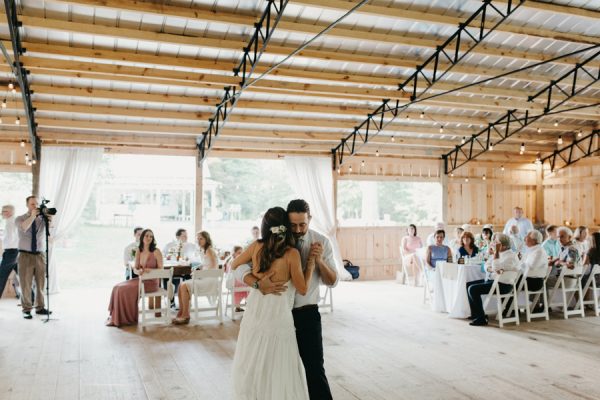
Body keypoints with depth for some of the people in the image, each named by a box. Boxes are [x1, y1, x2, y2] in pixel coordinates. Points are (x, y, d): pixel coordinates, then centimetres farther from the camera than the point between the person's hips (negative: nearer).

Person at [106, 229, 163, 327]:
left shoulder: (156, 251, -9)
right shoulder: (139, 251, 7)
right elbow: (135, 269, 7)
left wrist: (149, 270, -22)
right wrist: (139, 271, -16)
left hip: (151, 282, -6)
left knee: (125, 290, -22)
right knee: (117, 288, -10)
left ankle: (127, 318, -8)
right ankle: (116, 317, -3)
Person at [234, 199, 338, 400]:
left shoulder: (321, 242, -6)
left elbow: (332, 282, -4)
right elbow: (239, 268, -15)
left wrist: (319, 261, -23)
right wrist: (259, 283, -35)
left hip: (307, 313, -1)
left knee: (314, 369, -2)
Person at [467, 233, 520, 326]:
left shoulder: (511, 256, -16)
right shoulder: (499, 253, 13)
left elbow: (496, 268, -27)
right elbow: (487, 265, 8)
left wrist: (496, 252, -23)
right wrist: (492, 269, -15)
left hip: (503, 285, -10)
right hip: (492, 280, 10)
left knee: (473, 289, -21)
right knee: (468, 284, 7)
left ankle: (481, 318, -11)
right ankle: (475, 313, 14)